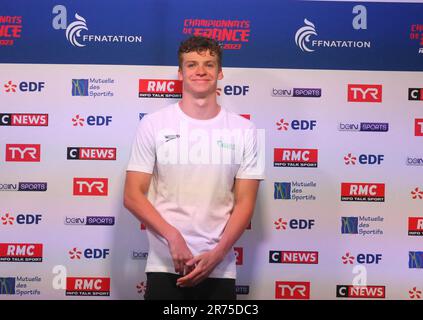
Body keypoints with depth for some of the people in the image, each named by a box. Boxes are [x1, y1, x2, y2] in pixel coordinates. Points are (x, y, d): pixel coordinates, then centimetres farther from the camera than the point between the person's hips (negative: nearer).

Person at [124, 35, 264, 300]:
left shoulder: (244, 130, 1)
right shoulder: (153, 124, -1)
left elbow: (245, 203, 0)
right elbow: (133, 196, -3)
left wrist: (215, 255, -11)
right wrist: (173, 237, -14)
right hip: (165, 267, -1)